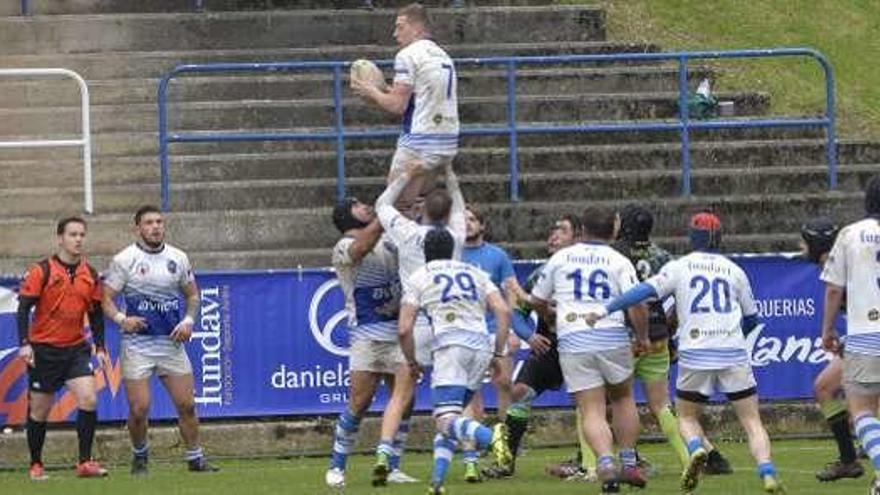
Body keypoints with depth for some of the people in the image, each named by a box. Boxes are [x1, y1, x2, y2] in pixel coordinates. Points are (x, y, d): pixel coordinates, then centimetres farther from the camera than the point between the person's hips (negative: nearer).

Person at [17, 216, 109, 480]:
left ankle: (85, 462, -9)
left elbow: (96, 313, 14)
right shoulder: (42, 271, -7)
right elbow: (24, 308, -8)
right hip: (44, 350, -3)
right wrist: (24, 344, -18)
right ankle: (35, 465, 19)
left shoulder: (90, 275, 6)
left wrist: (99, 347, 7)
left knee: (89, 399, -15)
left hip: (76, 349, 3)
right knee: (39, 411, 4)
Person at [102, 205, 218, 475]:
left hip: (172, 342, 3)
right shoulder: (124, 260, -3)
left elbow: (192, 294, 18)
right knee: (139, 409, -6)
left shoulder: (178, 258, 8)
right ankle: (139, 457, 17)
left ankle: (195, 457, 13)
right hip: (137, 344, -3)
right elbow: (105, 298, -4)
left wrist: (188, 321, 1)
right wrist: (121, 318, -22)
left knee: (186, 405, 0)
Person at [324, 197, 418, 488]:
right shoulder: (344, 248, -4)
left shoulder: (386, 244, 17)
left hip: (397, 333, 6)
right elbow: (364, 246, -24)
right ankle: (336, 467, 2)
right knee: (359, 404, -10)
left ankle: (393, 468, 7)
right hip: (367, 334, -6)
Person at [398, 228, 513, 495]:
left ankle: (490, 436, -45)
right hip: (482, 345, 5)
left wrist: (412, 362, 22)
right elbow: (503, 311, 11)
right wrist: (498, 353, 17)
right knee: (450, 415, 16)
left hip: (451, 344, -5)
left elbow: (405, 329, 7)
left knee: (446, 420, -15)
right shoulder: (475, 273, 23)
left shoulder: (418, 278, 14)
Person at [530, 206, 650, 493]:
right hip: (612, 337, 0)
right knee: (622, 398, 22)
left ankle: (606, 464, -24)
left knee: (592, 411, -3)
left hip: (572, 341, 0)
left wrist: (552, 318, 41)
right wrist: (642, 337, 9)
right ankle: (629, 464, 18)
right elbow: (637, 304, -8)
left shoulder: (561, 258, 11)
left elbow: (537, 300, 20)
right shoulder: (619, 262, 4)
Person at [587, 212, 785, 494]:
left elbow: (647, 291, -6)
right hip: (734, 355, 1)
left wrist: (606, 310, -7)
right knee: (752, 421, 4)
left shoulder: (679, 267, 6)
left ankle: (695, 449, -15)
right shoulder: (733, 270, 12)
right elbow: (752, 318, 18)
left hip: (695, 355, -1)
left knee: (687, 417, 17)